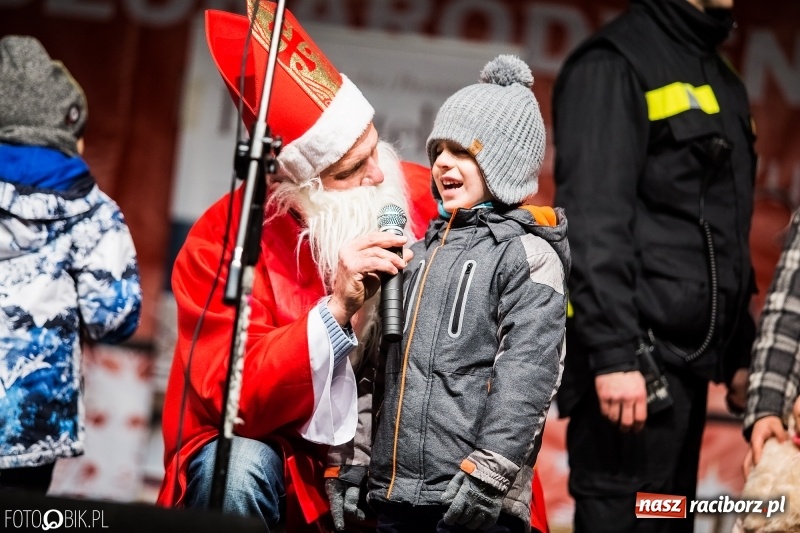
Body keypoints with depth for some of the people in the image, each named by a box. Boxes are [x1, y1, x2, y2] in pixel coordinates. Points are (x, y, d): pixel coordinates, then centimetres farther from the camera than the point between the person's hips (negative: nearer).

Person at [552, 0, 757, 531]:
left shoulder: (720, 78, 20)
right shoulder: (613, 65, -7)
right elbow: (592, 223, -17)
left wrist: (739, 352, 18)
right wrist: (614, 354, -24)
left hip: (687, 359, 9)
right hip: (639, 356, -9)